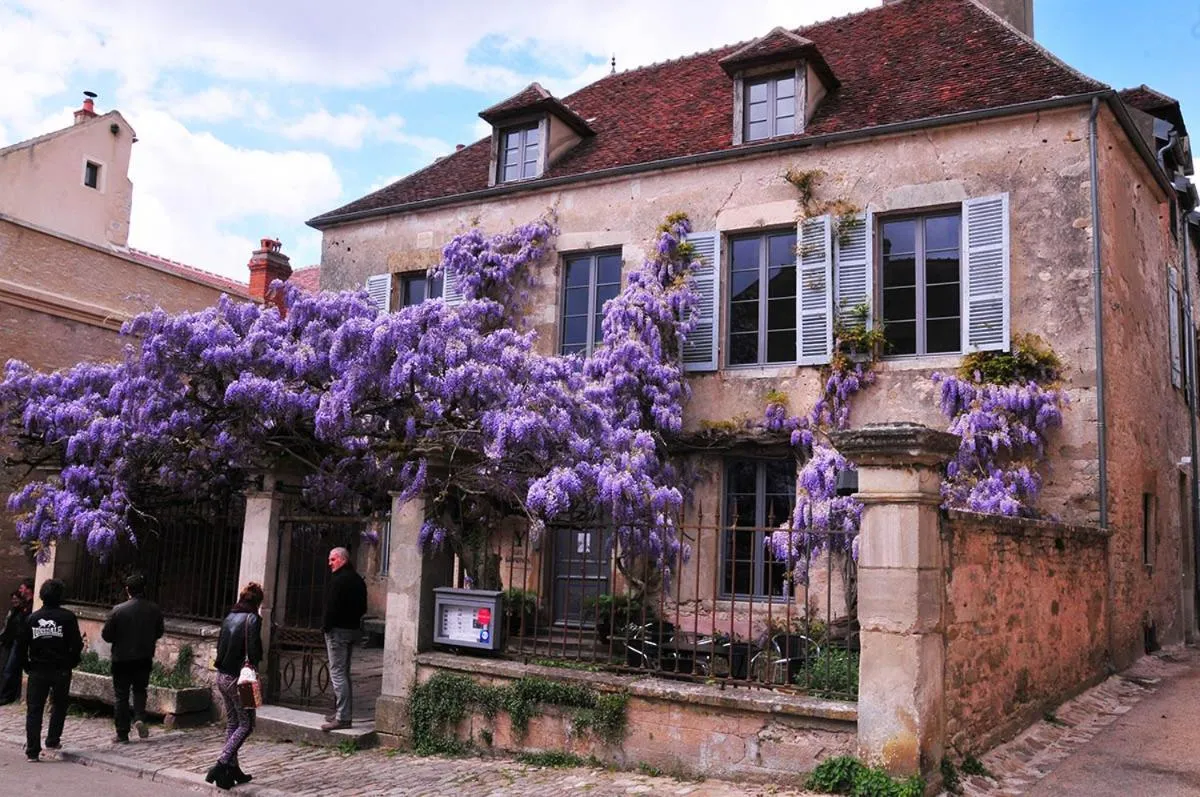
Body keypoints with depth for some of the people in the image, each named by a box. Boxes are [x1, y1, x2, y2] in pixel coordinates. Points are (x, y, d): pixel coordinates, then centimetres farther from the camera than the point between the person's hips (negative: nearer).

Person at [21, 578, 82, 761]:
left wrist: (28, 666, 12)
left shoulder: (32, 618, -1)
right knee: (59, 705, 18)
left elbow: (22, 645, 1)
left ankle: (32, 750, 2)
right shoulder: (67, 617, -9)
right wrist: (72, 662, 7)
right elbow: (77, 644, -10)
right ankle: (53, 740, 17)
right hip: (61, 670, -1)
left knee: (34, 709, 5)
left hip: (37, 670, 2)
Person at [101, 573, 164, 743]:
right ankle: (140, 718, -3)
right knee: (140, 690, 20)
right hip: (144, 658, 2)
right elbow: (159, 633, 5)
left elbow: (106, 635, -8)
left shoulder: (118, 610, -14)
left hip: (122, 659, -2)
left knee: (121, 696, 8)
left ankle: (122, 734, 12)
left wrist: (120, 638, 11)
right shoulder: (154, 609, -5)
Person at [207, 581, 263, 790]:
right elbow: (253, 652, -19)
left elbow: (219, 646, 13)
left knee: (232, 723, 16)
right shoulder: (252, 619, -13)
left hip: (222, 676, 8)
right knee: (246, 724, 2)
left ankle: (233, 769, 21)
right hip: (238, 678, -8)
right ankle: (221, 765, -10)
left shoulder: (228, 618, 9)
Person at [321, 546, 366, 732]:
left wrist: (326, 627, -9)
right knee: (344, 673, 17)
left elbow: (331, 607, -19)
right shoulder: (358, 580, 13)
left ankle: (342, 717, -9)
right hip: (353, 630, 9)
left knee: (337, 673, -7)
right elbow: (363, 608, 17)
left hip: (338, 631, -9)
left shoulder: (339, 580, -16)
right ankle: (344, 712, 22)